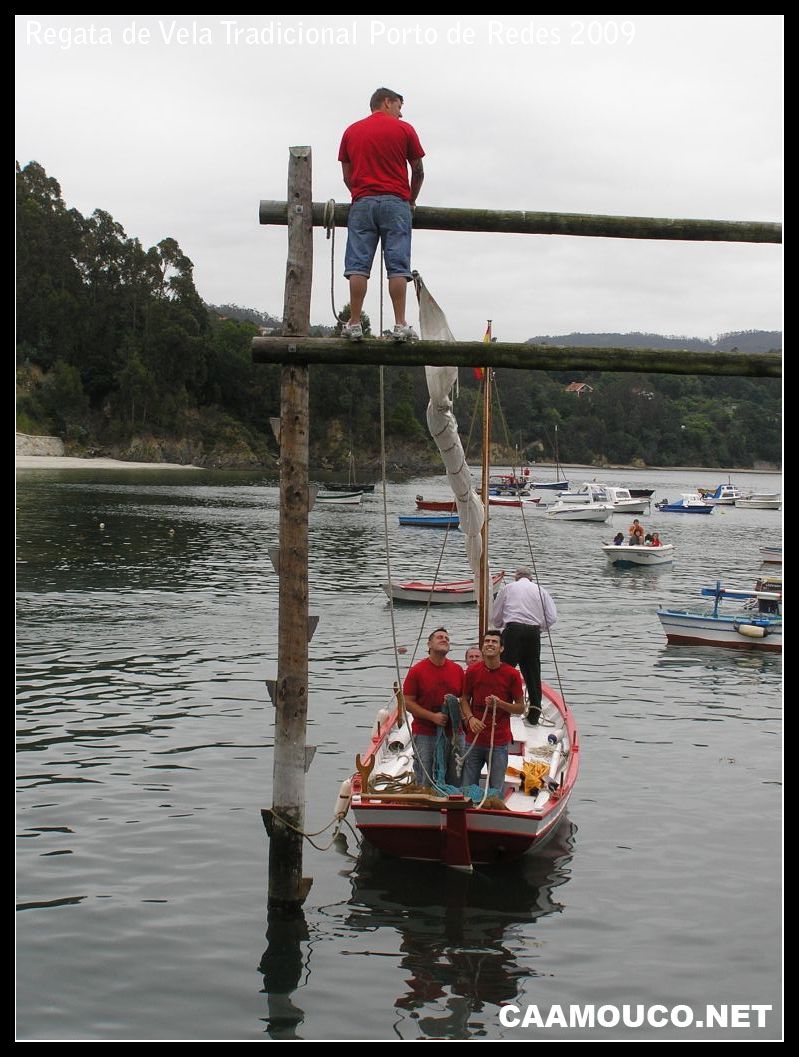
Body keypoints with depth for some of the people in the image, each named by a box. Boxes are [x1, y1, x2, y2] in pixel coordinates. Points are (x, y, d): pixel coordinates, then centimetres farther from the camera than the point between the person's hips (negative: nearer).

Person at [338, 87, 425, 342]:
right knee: (397, 266, -5)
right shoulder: (404, 130, 6)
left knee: (358, 266, -2)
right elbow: (418, 171, 10)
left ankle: (354, 324, -7)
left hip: (362, 203, 2)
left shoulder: (351, 131, 14)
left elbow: (347, 175, 14)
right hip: (395, 202, -2)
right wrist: (411, 199, 25)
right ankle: (400, 325, -9)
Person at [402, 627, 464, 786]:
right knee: (425, 783, 0)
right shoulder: (417, 671, -4)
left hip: (453, 733, 4)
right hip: (425, 734, -3)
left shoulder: (457, 670, 7)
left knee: (454, 782, 8)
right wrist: (432, 716, -15)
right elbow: (408, 702, -6)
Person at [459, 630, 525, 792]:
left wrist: (499, 703, -16)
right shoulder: (473, 671, 1)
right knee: (468, 789, 7)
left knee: (496, 791, 3)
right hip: (474, 740, 2)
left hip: (499, 742, -2)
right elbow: (464, 700, 11)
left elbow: (520, 707, 1)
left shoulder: (511, 674, -5)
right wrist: (470, 718, -8)